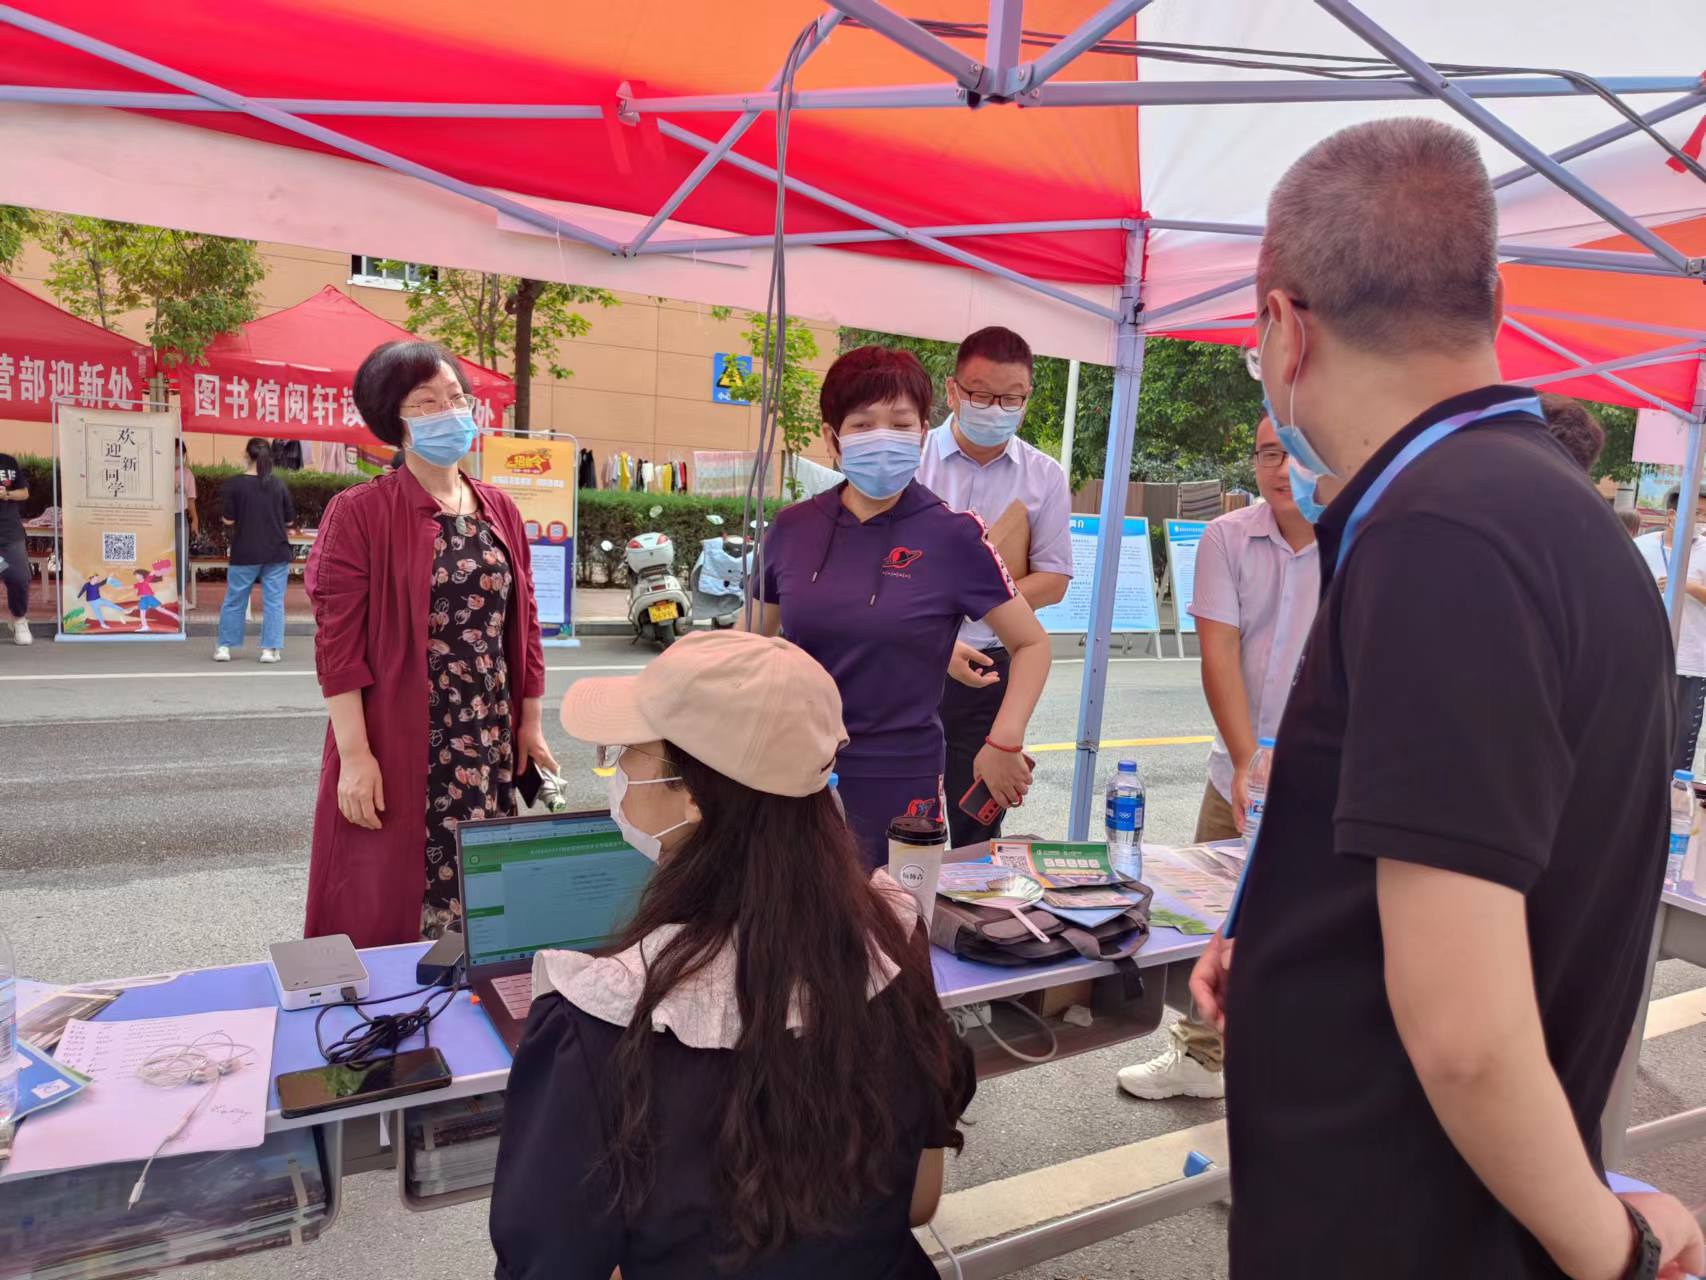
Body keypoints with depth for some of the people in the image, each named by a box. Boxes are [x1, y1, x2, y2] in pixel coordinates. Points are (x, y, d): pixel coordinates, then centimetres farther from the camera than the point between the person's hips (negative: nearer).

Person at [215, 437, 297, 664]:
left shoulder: (232, 485, -7)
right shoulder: (278, 485, -1)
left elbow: (228, 520, -7)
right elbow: (290, 521, 4)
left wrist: (244, 521, 13)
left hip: (244, 553, -1)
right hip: (277, 552, 1)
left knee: (234, 601, 12)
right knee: (273, 601, 5)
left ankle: (224, 647, 19)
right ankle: (270, 649, 5)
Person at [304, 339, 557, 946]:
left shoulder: (500, 510, 9)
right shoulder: (358, 512, -7)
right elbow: (338, 641, -10)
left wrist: (530, 724, 11)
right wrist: (354, 754, -14)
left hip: (489, 743, 5)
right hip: (396, 746, -4)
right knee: (386, 908, 6)